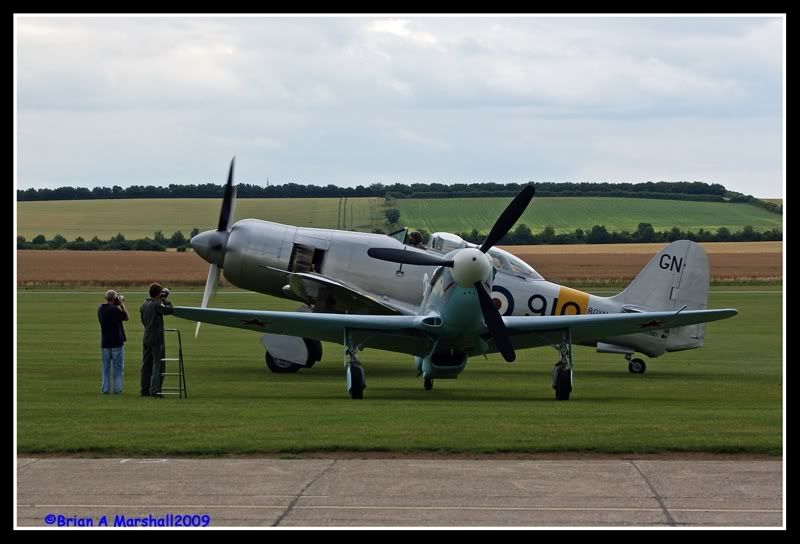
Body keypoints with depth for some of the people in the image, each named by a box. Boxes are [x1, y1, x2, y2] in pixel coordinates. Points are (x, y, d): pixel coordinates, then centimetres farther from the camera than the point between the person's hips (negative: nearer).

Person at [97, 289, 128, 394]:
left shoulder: (100, 309, 2)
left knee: (106, 367, 11)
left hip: (105, 342, 5)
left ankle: (105, 388, 8)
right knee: (118, 367, 3)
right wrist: (122, 304, 2)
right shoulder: (115, 309, -17)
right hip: (117, 342, -5)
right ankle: (117, 388, 1)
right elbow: (126, 317, -4)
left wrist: (119, 305, 8)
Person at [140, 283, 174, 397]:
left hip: (146, 339, 8)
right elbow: (170, 310, -10)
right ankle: (155, 390, -12)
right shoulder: (156, 305, -14)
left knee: (146, 364, 11)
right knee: (157, 364, -6)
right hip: (156, 339, -8)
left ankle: (145, 390, 15)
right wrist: (165, 301, 1)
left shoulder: (144, 305, 11)